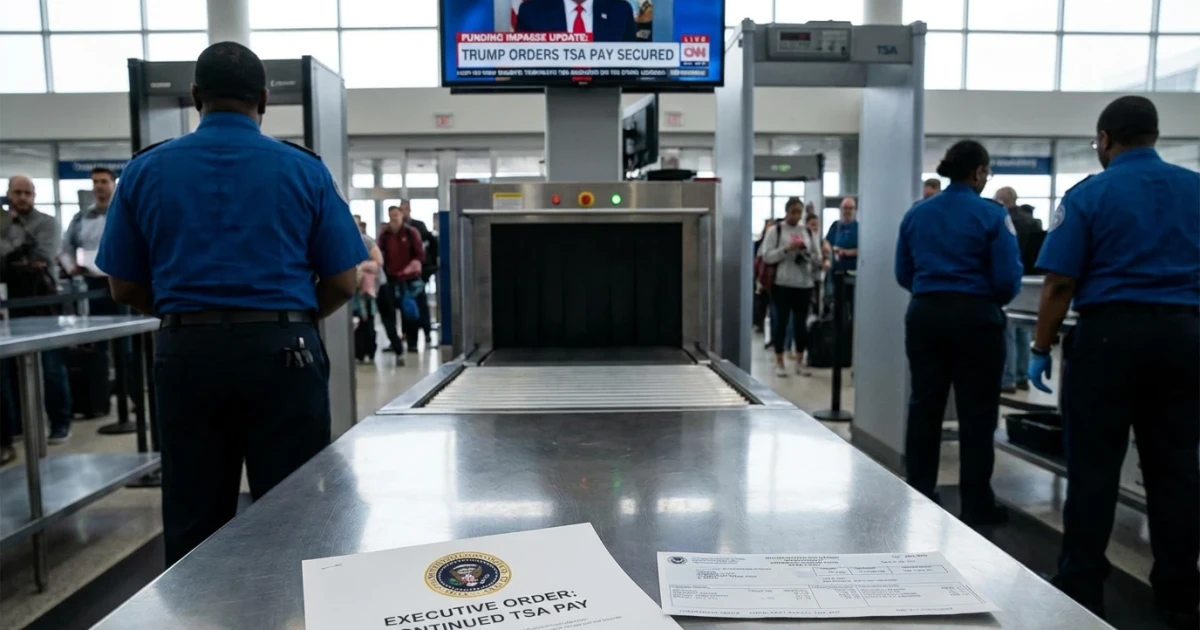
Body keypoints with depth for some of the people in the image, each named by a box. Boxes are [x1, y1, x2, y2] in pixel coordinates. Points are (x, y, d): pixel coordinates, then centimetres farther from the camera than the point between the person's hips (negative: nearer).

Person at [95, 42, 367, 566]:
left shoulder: (145, 170, 4)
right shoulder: (305, 170, -1)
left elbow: (125, 289, 7)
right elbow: (342, 285, -1)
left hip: (188, 352, 2)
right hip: (282, 351, -2)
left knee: (192, 520, 13)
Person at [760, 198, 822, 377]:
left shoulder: (808, 232, 11)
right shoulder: (776, 230, 0)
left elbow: (818, 259, 12)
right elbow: (767, 256, -8)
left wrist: (808, 252, -9)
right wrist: (787, 249, -17)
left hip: (804, 284, 4)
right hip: (782, 284, -3)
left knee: (801, 323, 8)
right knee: (781, 322, 2)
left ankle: (800, 362, 18)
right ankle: (779, 363, 11)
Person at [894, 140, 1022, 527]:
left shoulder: (916, 214, 7)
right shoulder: (992, 215, -6)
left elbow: (903, 275, 9)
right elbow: (1008, 280, -9)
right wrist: (995, 300, 12)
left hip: (924, 315, 4)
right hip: (974, 317, -4)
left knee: (924, 406, 10)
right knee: (977, 412, 5)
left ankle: (918, 497, 18)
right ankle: (976, 505, 13)